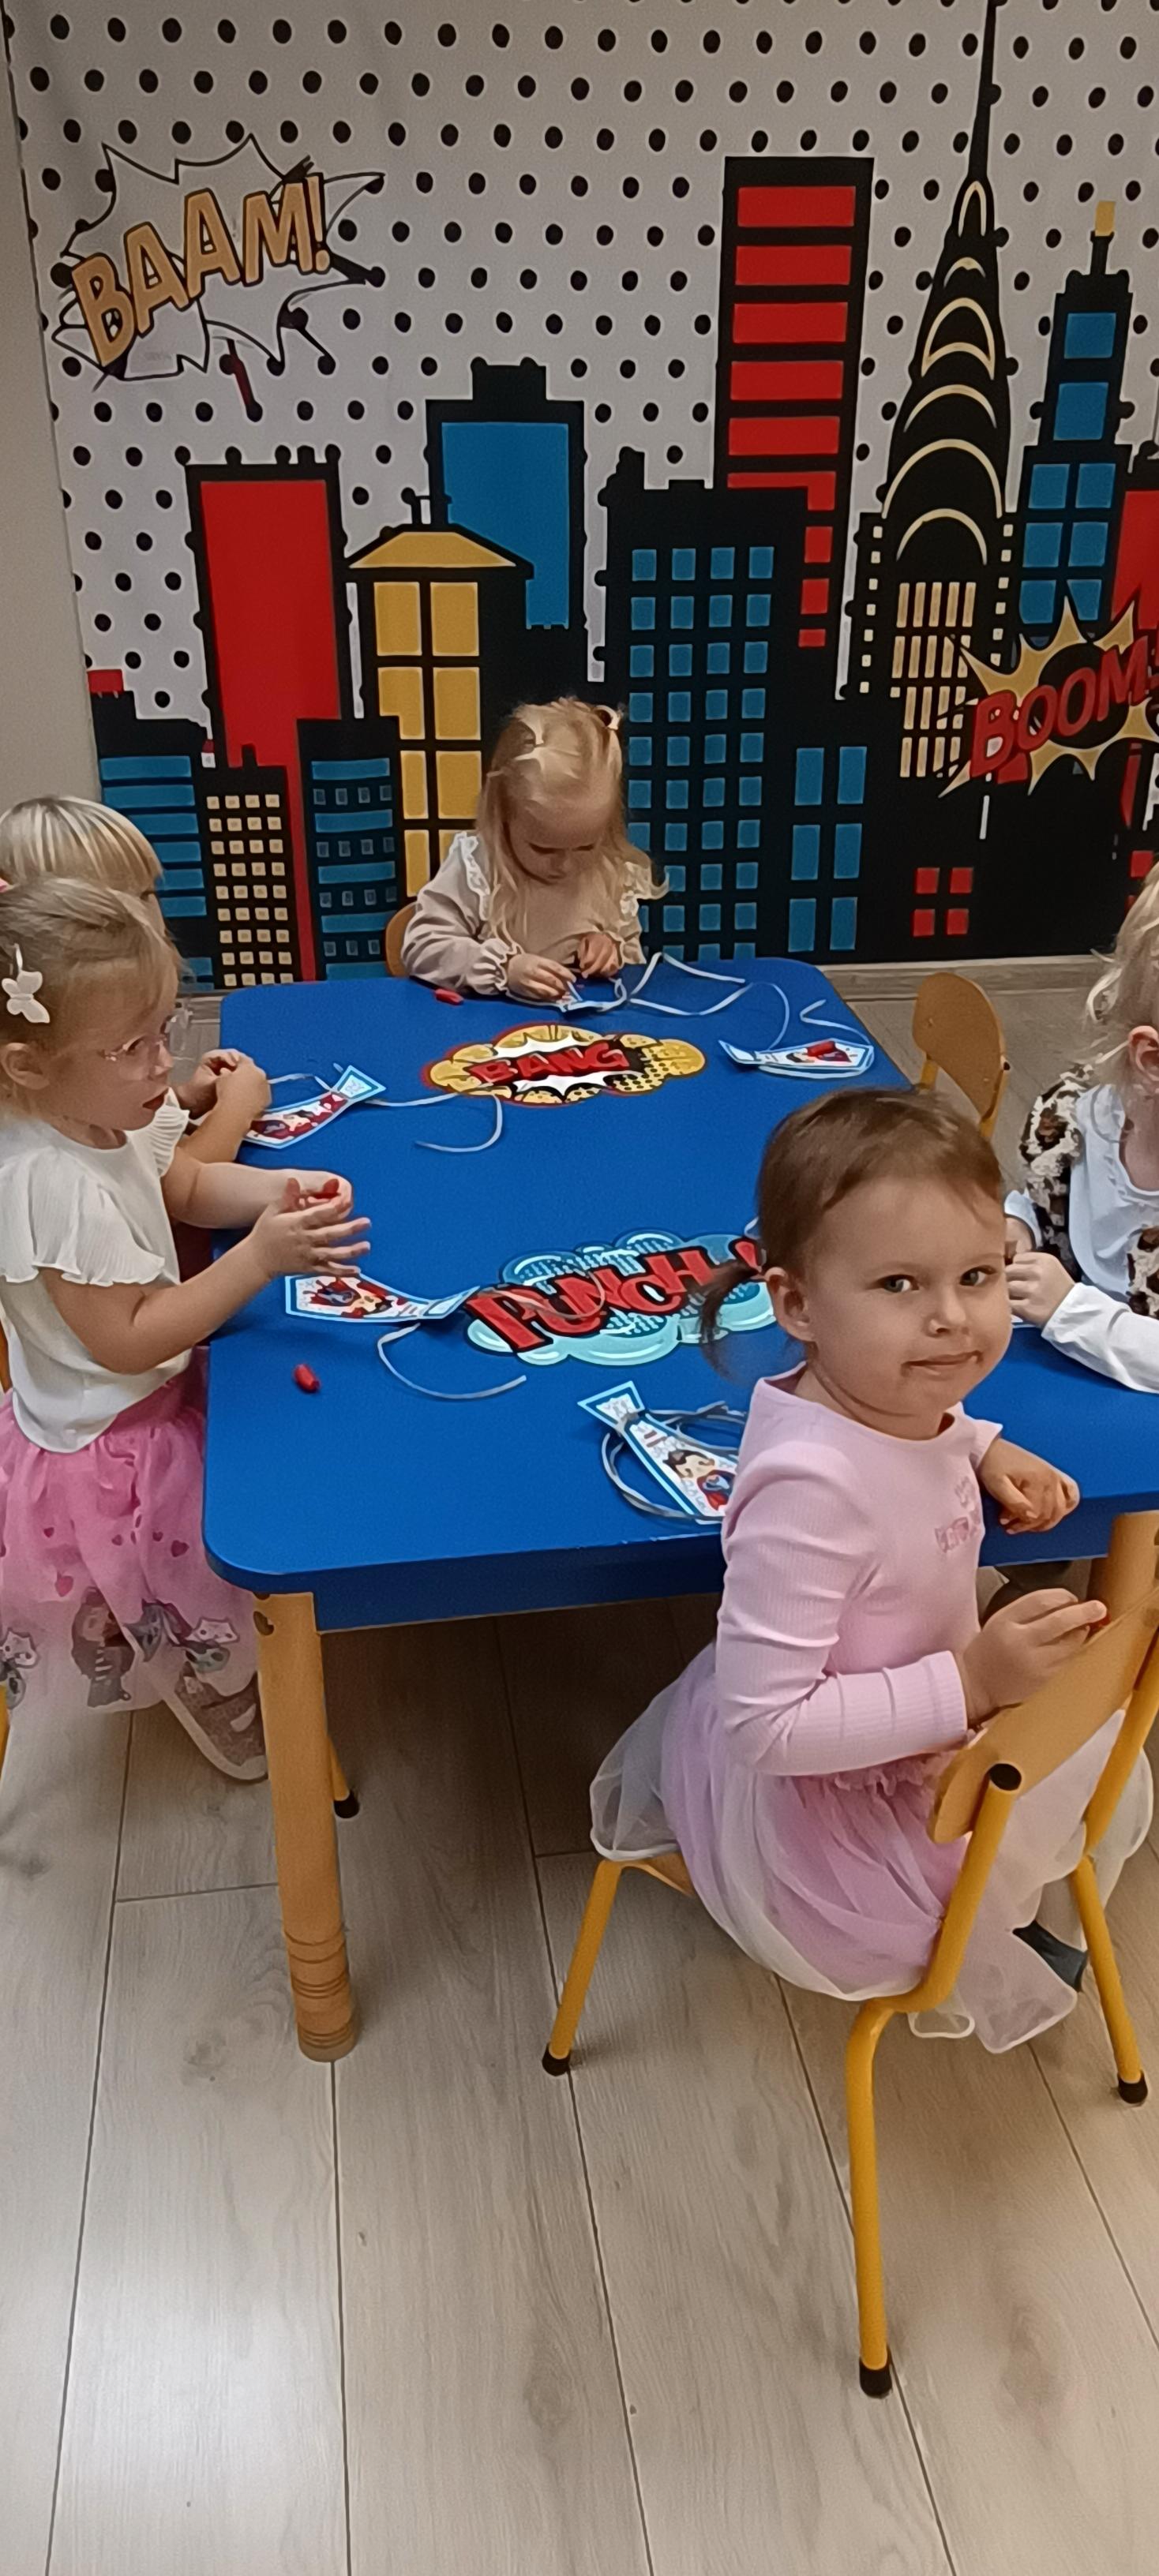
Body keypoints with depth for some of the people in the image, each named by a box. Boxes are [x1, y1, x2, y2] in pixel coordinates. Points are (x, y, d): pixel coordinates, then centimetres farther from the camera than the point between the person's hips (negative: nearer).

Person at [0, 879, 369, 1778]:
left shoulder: (97, 1119, -8)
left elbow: (187, 1185, 10)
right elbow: (127, 1340, -32)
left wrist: (276, 1192, -10)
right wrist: (262, 1258, -34)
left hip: (148, 1405, 9)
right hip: (112, 1453, -8)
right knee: (200, 1630, 12)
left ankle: (234, 1710, 53)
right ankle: (255, 1742, 39)